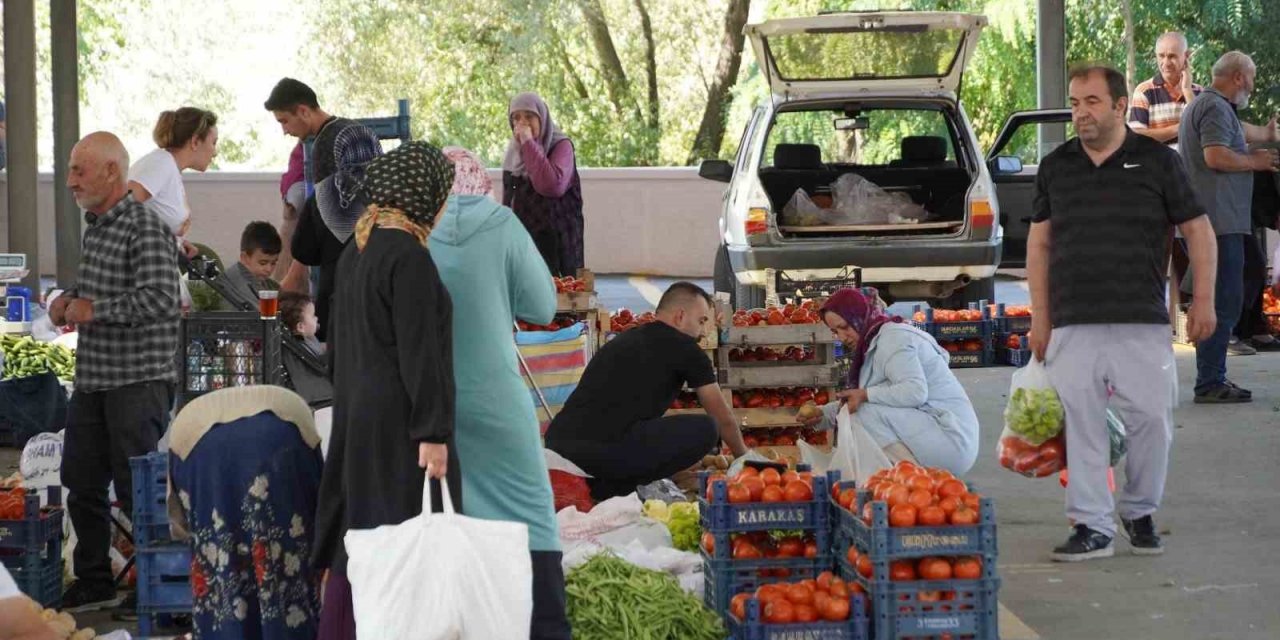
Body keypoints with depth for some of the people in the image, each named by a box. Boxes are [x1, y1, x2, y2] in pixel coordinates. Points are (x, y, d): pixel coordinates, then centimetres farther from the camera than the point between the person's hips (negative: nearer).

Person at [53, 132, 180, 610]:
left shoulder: (145, 228, -15)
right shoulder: (95, 225, 14)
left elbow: (160, 298, -25)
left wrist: (93, 310, -18)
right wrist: (70, 299, 8)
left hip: (138, 379, -9)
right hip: (93, 378, 9)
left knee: (138, 489, -2)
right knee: (80, 481, 14)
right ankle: (93, 582, 27)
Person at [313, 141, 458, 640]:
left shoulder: (354, 252, 9)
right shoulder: (408, 257, -17)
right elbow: (419, 352, -20)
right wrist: (433, 432, -19)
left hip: (356, 416, 9)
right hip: (400, 422, -9)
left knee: (357, 544, 13)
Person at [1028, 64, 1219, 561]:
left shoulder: (1157, 161, 4)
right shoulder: (1055, 166, 11)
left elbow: (1197, 230, 7)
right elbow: (1039, 243, 14)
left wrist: (1203, 299, 0)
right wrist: (1040, 317, 9)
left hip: (1143, 321, -2)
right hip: (1072, 325, 2)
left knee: (1151, 418, -2)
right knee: (1080, 425, -2)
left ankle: (1140, 513, 18)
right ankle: (1092, 526, 5)